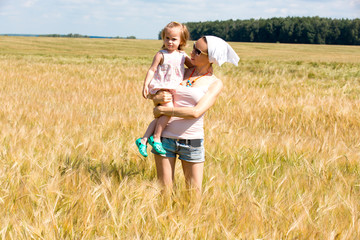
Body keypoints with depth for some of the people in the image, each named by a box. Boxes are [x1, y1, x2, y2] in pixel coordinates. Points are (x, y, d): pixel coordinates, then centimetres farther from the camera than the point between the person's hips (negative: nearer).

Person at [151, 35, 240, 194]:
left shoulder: (215, 84, -3)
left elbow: (196, 112, -15)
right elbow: (155, 94, 13)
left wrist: (162, 110, -14)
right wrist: (157, 98, -11)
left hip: (192, 139, -2)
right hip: (165, 137, 2)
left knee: (194, 193, 6)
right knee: (164, 190, 6)